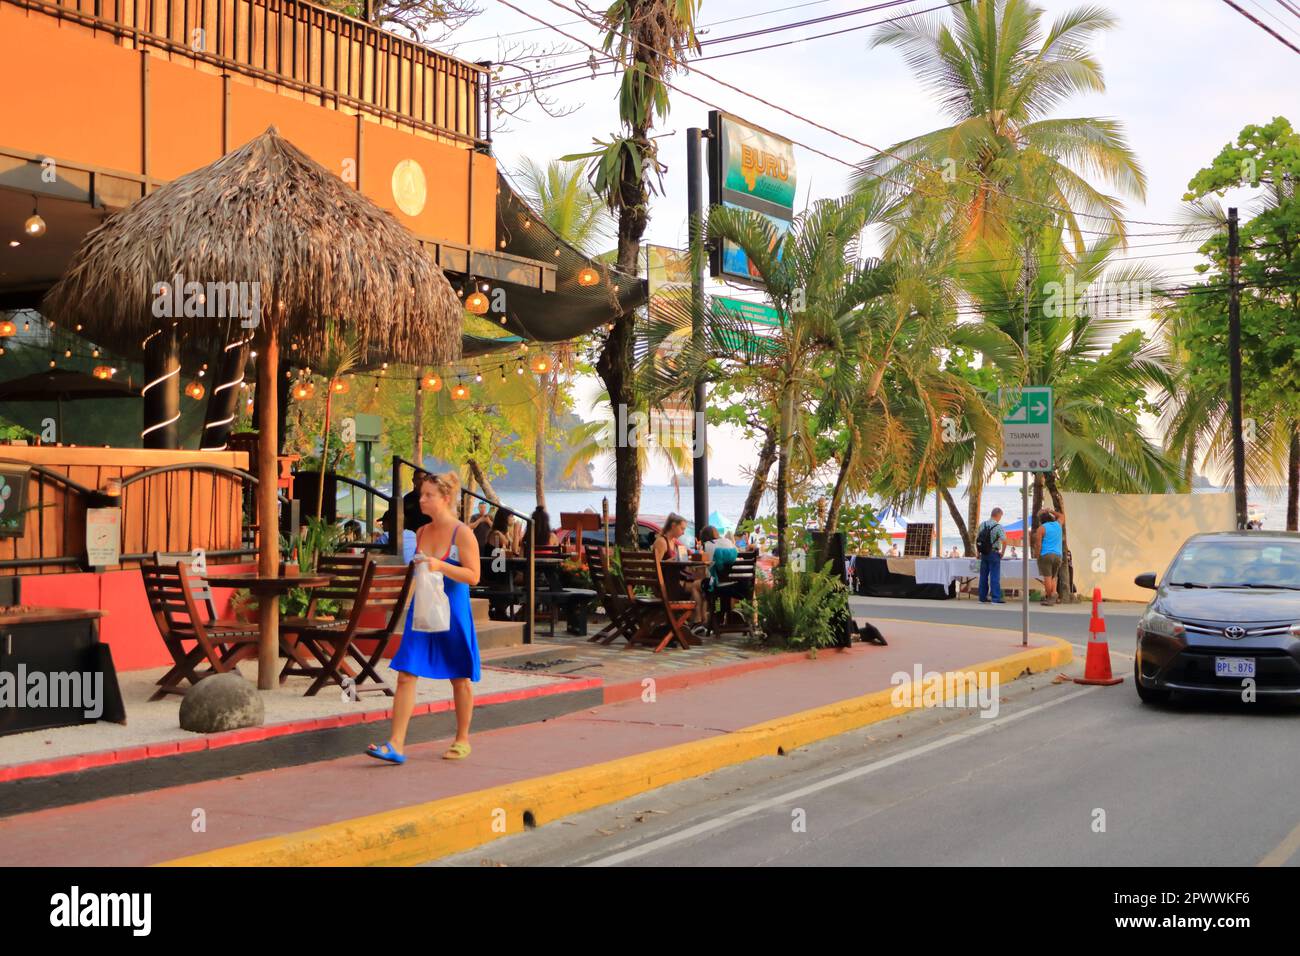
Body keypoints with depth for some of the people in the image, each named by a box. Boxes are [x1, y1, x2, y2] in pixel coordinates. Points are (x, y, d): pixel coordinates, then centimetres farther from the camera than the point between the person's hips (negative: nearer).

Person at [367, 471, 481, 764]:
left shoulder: (462, 533, -11)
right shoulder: (422, 532, 7)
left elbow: (473, 576, -16)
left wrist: (440, 566, -24)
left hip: (452, 612, -5)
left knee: (460, 679, 10)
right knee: (406, 675, -6)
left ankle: (462, 740, 25)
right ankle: (396, 744, -6)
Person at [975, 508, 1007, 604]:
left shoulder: (982, 525, 5)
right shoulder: (999, 527, -12)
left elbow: (976, 539, 12)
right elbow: (1004, 541, -19)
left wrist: (978, 551, 20)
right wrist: (1002, 552, -3)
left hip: (983, 554, 5)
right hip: (994, 554, -5)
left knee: (983, 576, 11)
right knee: (994, 577, -3)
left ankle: (982, 598, 15)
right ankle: (996, 599, -3)